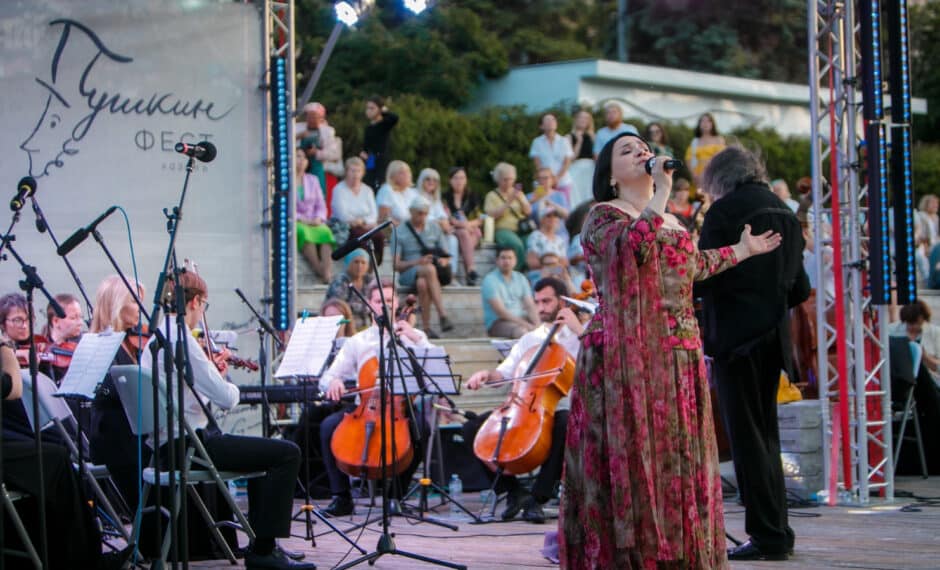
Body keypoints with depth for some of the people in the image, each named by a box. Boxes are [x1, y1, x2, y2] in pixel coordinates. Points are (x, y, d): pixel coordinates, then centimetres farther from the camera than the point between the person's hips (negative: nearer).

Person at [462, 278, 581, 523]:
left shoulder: (577, 336, 6)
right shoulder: (529, 339, 21)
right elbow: (505, 372, 12)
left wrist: (578, 328, -15)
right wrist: (486, 375, -8)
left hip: (561, 409, -5)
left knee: (566, 425, -41)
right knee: (472, 428, -12)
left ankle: (539, 497, -32)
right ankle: (514, 491, -11)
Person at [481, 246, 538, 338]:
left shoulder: (521, 278, 13)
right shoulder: (490, 280, -5)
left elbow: (530, 306, 6)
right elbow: (500, 311, -14)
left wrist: (537, 324, -16)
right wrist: (526, 324, -21)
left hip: (522, 319, 5)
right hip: (498, 322, -5)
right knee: (521, 332, -37)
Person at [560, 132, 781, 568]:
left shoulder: (672, 222, 21)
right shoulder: (603, 217, -3)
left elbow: (691, 265, 32)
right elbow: (629, 247, -23)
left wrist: (742, 250, 39)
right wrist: (662, 192, -20)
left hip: (680, 358, 7)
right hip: (627, 356, -7)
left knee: (677, 457, 7)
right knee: (631, 454, -8)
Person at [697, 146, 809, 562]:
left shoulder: (725, 211, -9)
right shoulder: (785, 213, 13)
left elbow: (705, 277, -14)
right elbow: (800, 289, 14)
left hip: (736, 333, -7)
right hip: (773, 336, 7)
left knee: (746, 436, -3)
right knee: (766, 434, 15)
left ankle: (768, 535, -4)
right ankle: (777, 531, 18)